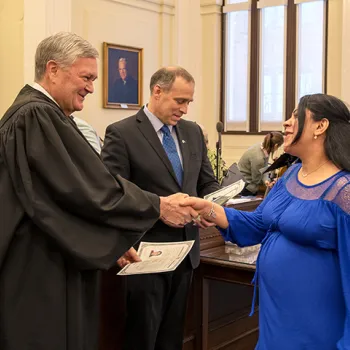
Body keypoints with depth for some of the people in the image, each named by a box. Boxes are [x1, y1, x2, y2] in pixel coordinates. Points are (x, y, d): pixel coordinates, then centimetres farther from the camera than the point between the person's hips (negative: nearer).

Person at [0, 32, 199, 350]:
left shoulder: (38, 114, 14)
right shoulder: (36, 116, -19)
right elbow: (88, 189, -22)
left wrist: (111, 244, 10)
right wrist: (159, 206, -13)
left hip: (49, 264, 10)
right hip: (40, 275, -10)